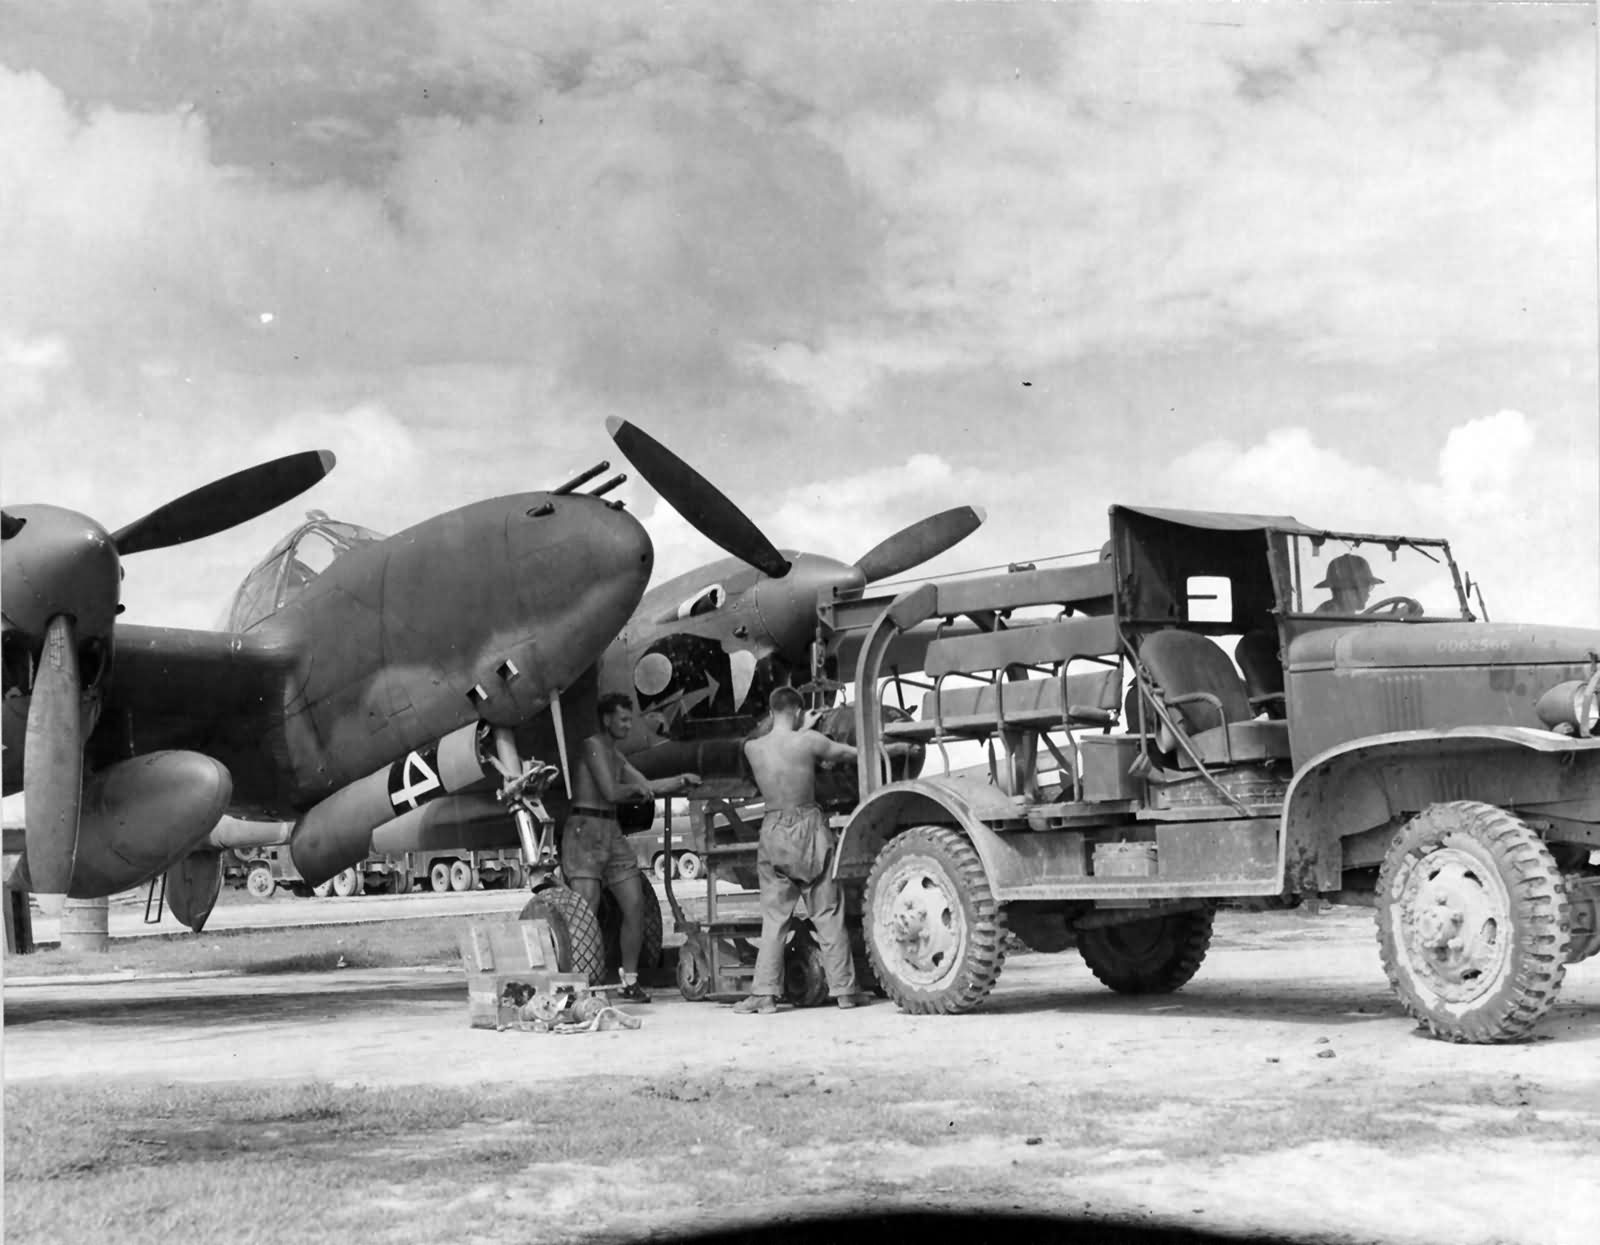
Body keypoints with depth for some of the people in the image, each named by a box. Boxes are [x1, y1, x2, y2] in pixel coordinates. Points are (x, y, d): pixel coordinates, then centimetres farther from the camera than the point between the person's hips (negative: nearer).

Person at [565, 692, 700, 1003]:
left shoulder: (616, 756, 21)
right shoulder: (593, 746, -8)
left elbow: (648, 787, 22)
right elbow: (611, 792, -16)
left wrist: (681, 780, 11)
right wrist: (636, 788, -3)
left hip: (612, 832, 9)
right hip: (585, 829, -9)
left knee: (635, 905, 2)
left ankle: (630, 980, 10)